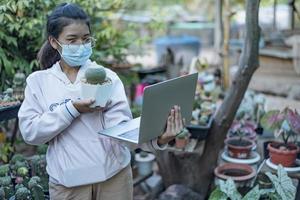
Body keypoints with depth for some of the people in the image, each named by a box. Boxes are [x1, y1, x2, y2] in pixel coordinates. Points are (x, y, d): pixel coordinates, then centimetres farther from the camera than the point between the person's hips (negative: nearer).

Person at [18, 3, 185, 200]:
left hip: (114, 174, 0)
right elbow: (29, 132, -6)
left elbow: (120, 126, -13)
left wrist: (156, 139, -30)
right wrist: (72, 109, -17)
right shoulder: (38, 82, 1)